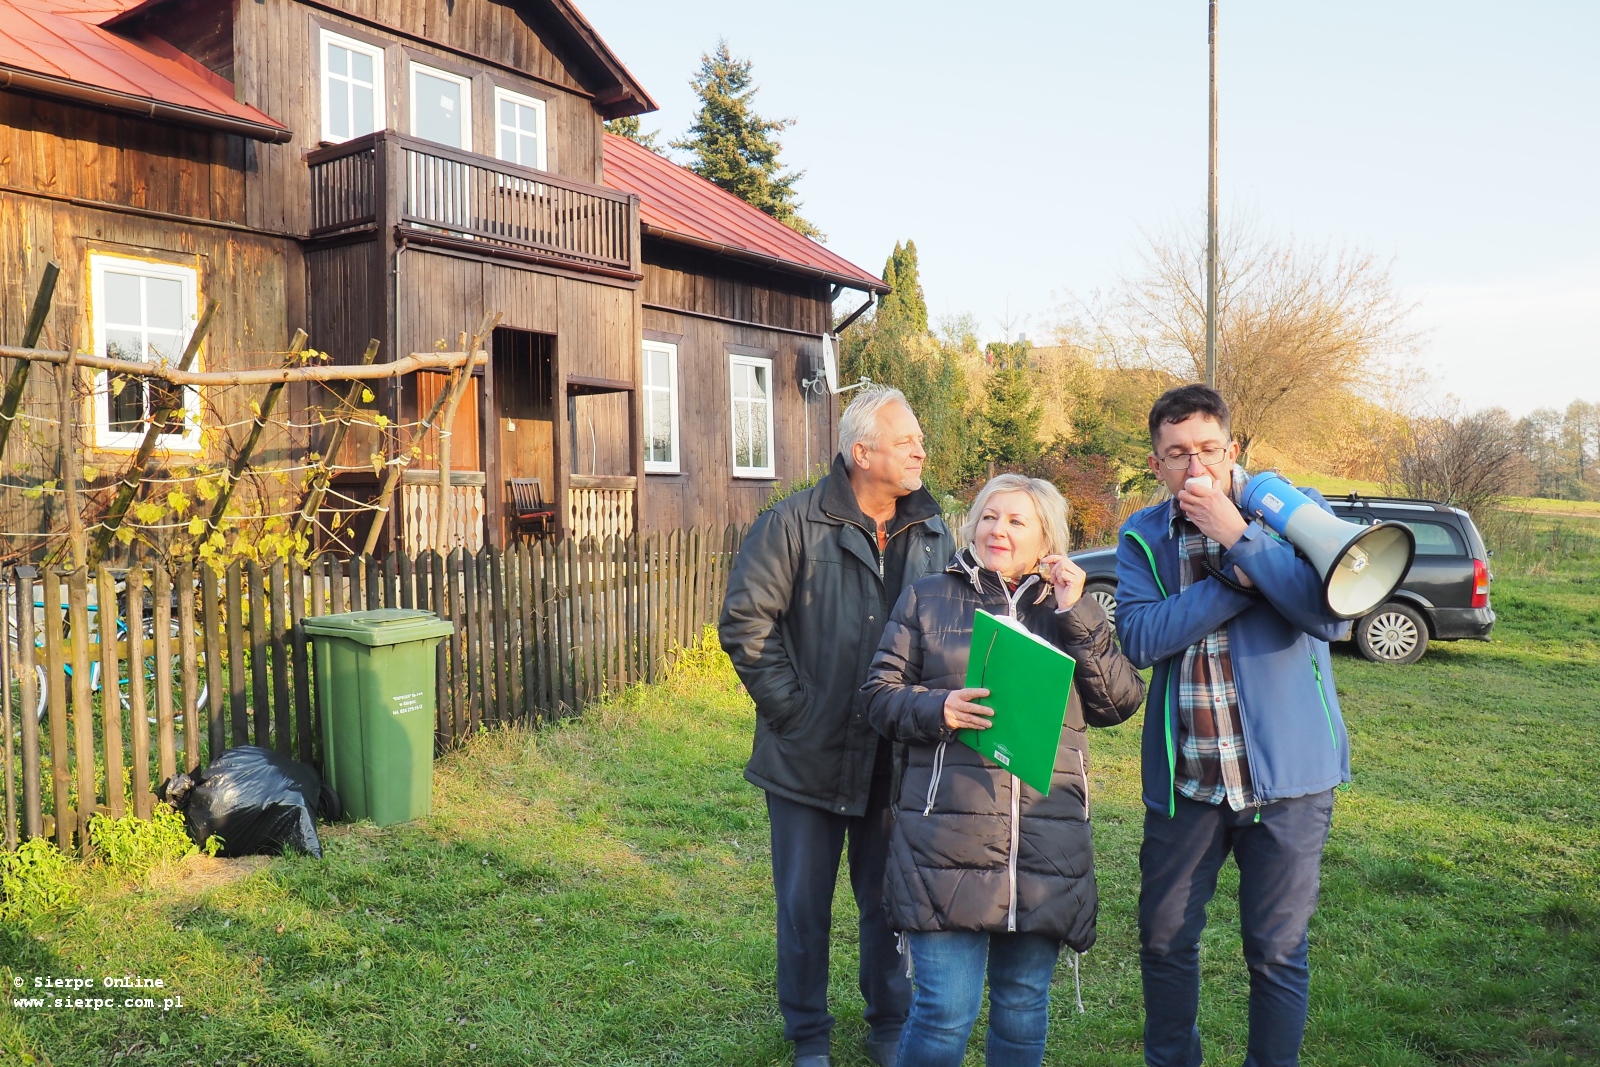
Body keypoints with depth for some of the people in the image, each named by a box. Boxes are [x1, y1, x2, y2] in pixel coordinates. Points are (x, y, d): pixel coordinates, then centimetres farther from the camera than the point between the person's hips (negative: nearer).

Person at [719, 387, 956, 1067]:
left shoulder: (934, 537, 4)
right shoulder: (797, 523, -9)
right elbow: (745, 622, -10)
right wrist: (792, 707, -11)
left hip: (896, 759, 3)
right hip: (809, 755, -3)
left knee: (889, 900, 15)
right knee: (804, 905, 10)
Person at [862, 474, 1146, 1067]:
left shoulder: (1070, 610, 14)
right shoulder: (928, 599, 9)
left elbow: (1121, 702, 4)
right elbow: (880, 694, 6)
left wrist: (1078, 616, -5)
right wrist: (937, 708, -14)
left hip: (1046, 846, 3)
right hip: (948, 840, -2)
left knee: (1023, 1008, 15)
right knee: (945, 1011, -3)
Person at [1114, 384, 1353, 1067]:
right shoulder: (1142, 537, 2)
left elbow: (1333, 615, -18)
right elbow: (1139, 637, -13)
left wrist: (1237, 538, -22)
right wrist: (1239, 583, -19)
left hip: (1285, 772, -2)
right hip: (1183, 776, 2)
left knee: (1277, 952, 8)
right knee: (1164, 941, 12)